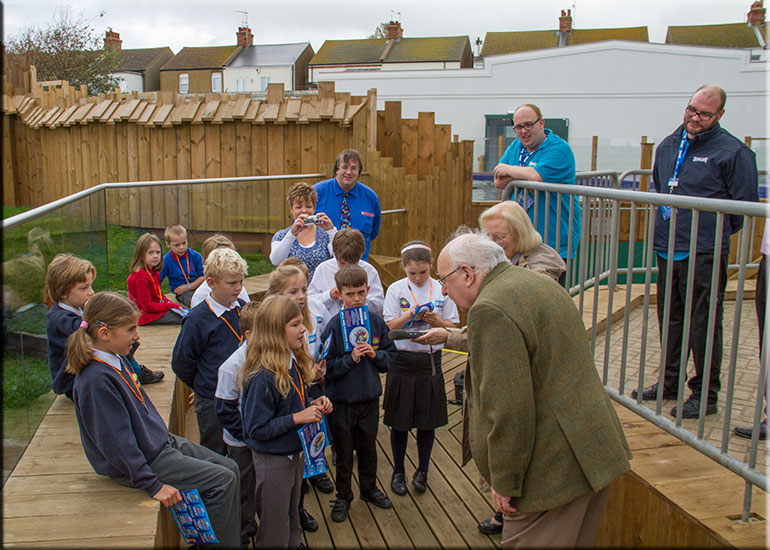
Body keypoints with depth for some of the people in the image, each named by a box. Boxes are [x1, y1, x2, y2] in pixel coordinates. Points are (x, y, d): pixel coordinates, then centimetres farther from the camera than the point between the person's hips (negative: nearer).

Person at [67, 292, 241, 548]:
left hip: (160, 442, 10)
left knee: (230, 468, 7)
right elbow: (117, 442, -25)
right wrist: (153, 485, -22)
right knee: (222, 481, -13)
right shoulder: (96, 380, -25)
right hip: (145, 459, -10)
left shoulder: (116, 360, 5)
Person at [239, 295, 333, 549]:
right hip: (273, 460, -8)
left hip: (297, 453, 8)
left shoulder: (295, 363, -2)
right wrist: (297, 418, -27)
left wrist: (314, 404, -4)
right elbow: (256, 429, -24)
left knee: (292, 516, 26)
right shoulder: (263, 377, -28)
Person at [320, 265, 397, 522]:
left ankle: (369, 488, 41)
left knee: (368, 447, 19)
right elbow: (326, 366, -13)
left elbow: (391, 354, 4)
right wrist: (350, 359, -25)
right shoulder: (334, 325, -14)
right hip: (341, 399, -3)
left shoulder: (376, 321, -4)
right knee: (344, 451, 12)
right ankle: (343, 496, 32)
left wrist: (375, 354, -15)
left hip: (370, 397, 3)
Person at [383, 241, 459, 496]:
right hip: (402, 361, -1)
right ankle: (398, 471, 26)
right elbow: (389, 327, -5)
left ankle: (422, 470, 28)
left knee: (428, 420, 9)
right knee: (400, 421, 8)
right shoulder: (396, 289, -3)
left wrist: (436, 321, -17)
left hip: (430, 361, 1)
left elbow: (453, 327, 3)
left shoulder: (442, 289, 0)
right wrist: (409, 315, -23)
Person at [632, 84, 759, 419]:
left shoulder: (733, 151, -7)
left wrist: (714, 233, 0)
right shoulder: (668, 145, 13)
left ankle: (706, 394, 11)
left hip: (705, 254, -7)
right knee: (669, 319, 16)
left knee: (703, 325, -2)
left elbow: (745, 206, -5)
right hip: (667, 249, 7)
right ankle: (670, 382, 30)